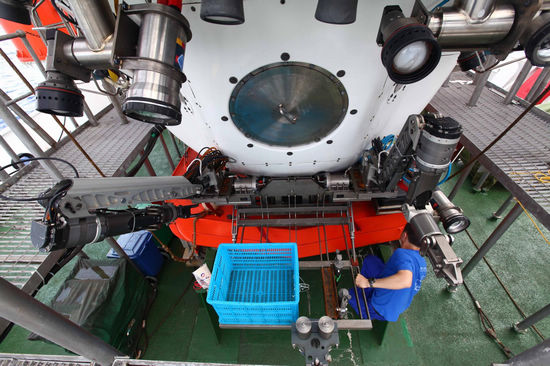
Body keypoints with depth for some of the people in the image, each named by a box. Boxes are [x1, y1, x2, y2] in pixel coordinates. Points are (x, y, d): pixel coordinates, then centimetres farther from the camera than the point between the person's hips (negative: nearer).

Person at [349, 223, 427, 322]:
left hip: (380, 311, -7)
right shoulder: (422, 261, -2)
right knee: (370, 260, 12)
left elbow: (405, 280, -49)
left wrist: (369, 282, -44)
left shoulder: (402, 253, -30)